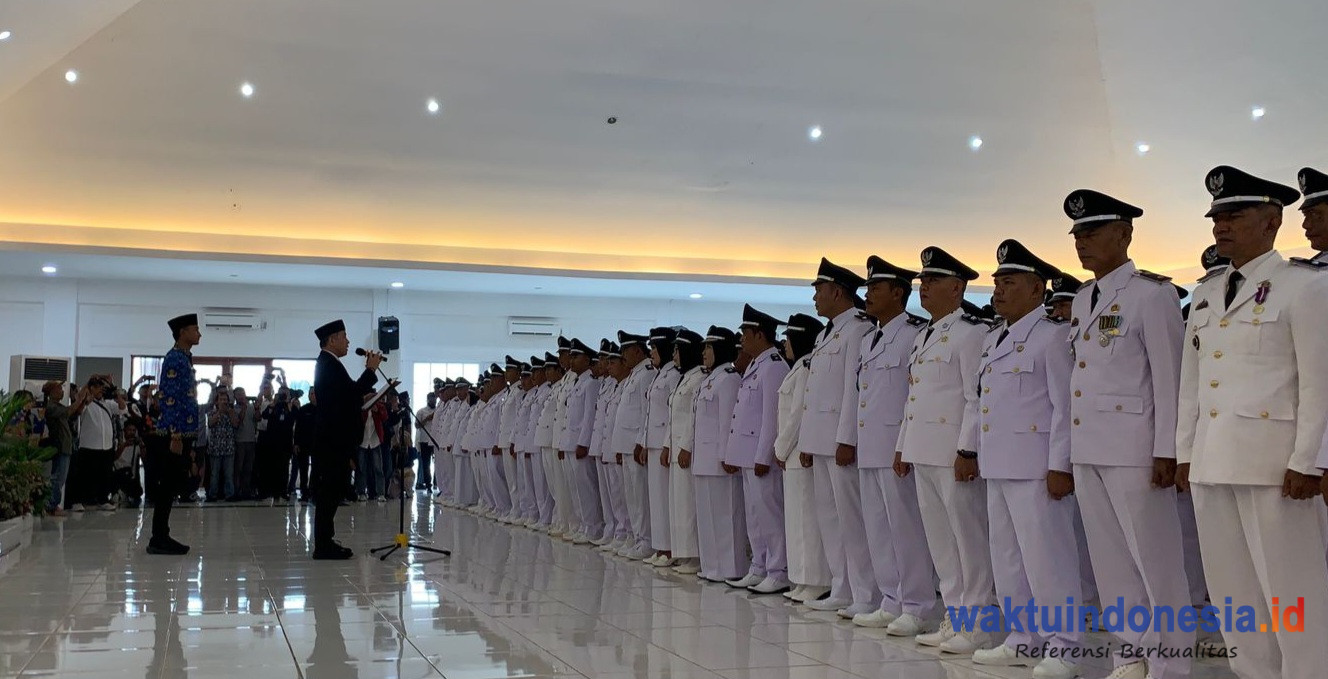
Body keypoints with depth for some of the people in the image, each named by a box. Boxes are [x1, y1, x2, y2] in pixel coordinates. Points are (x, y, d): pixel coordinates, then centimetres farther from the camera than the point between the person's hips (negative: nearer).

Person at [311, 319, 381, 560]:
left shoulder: (327, 364, 19)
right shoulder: (329, 364, -14)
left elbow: (348, 395, 19)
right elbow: (353, 392, -22)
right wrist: (371, 369, -12)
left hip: (334, 439, 11)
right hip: (334, 440, -11)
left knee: (332, 491, 13)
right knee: (331, 491, -7)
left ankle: (325, 543, 19)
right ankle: (324, 546, -3)